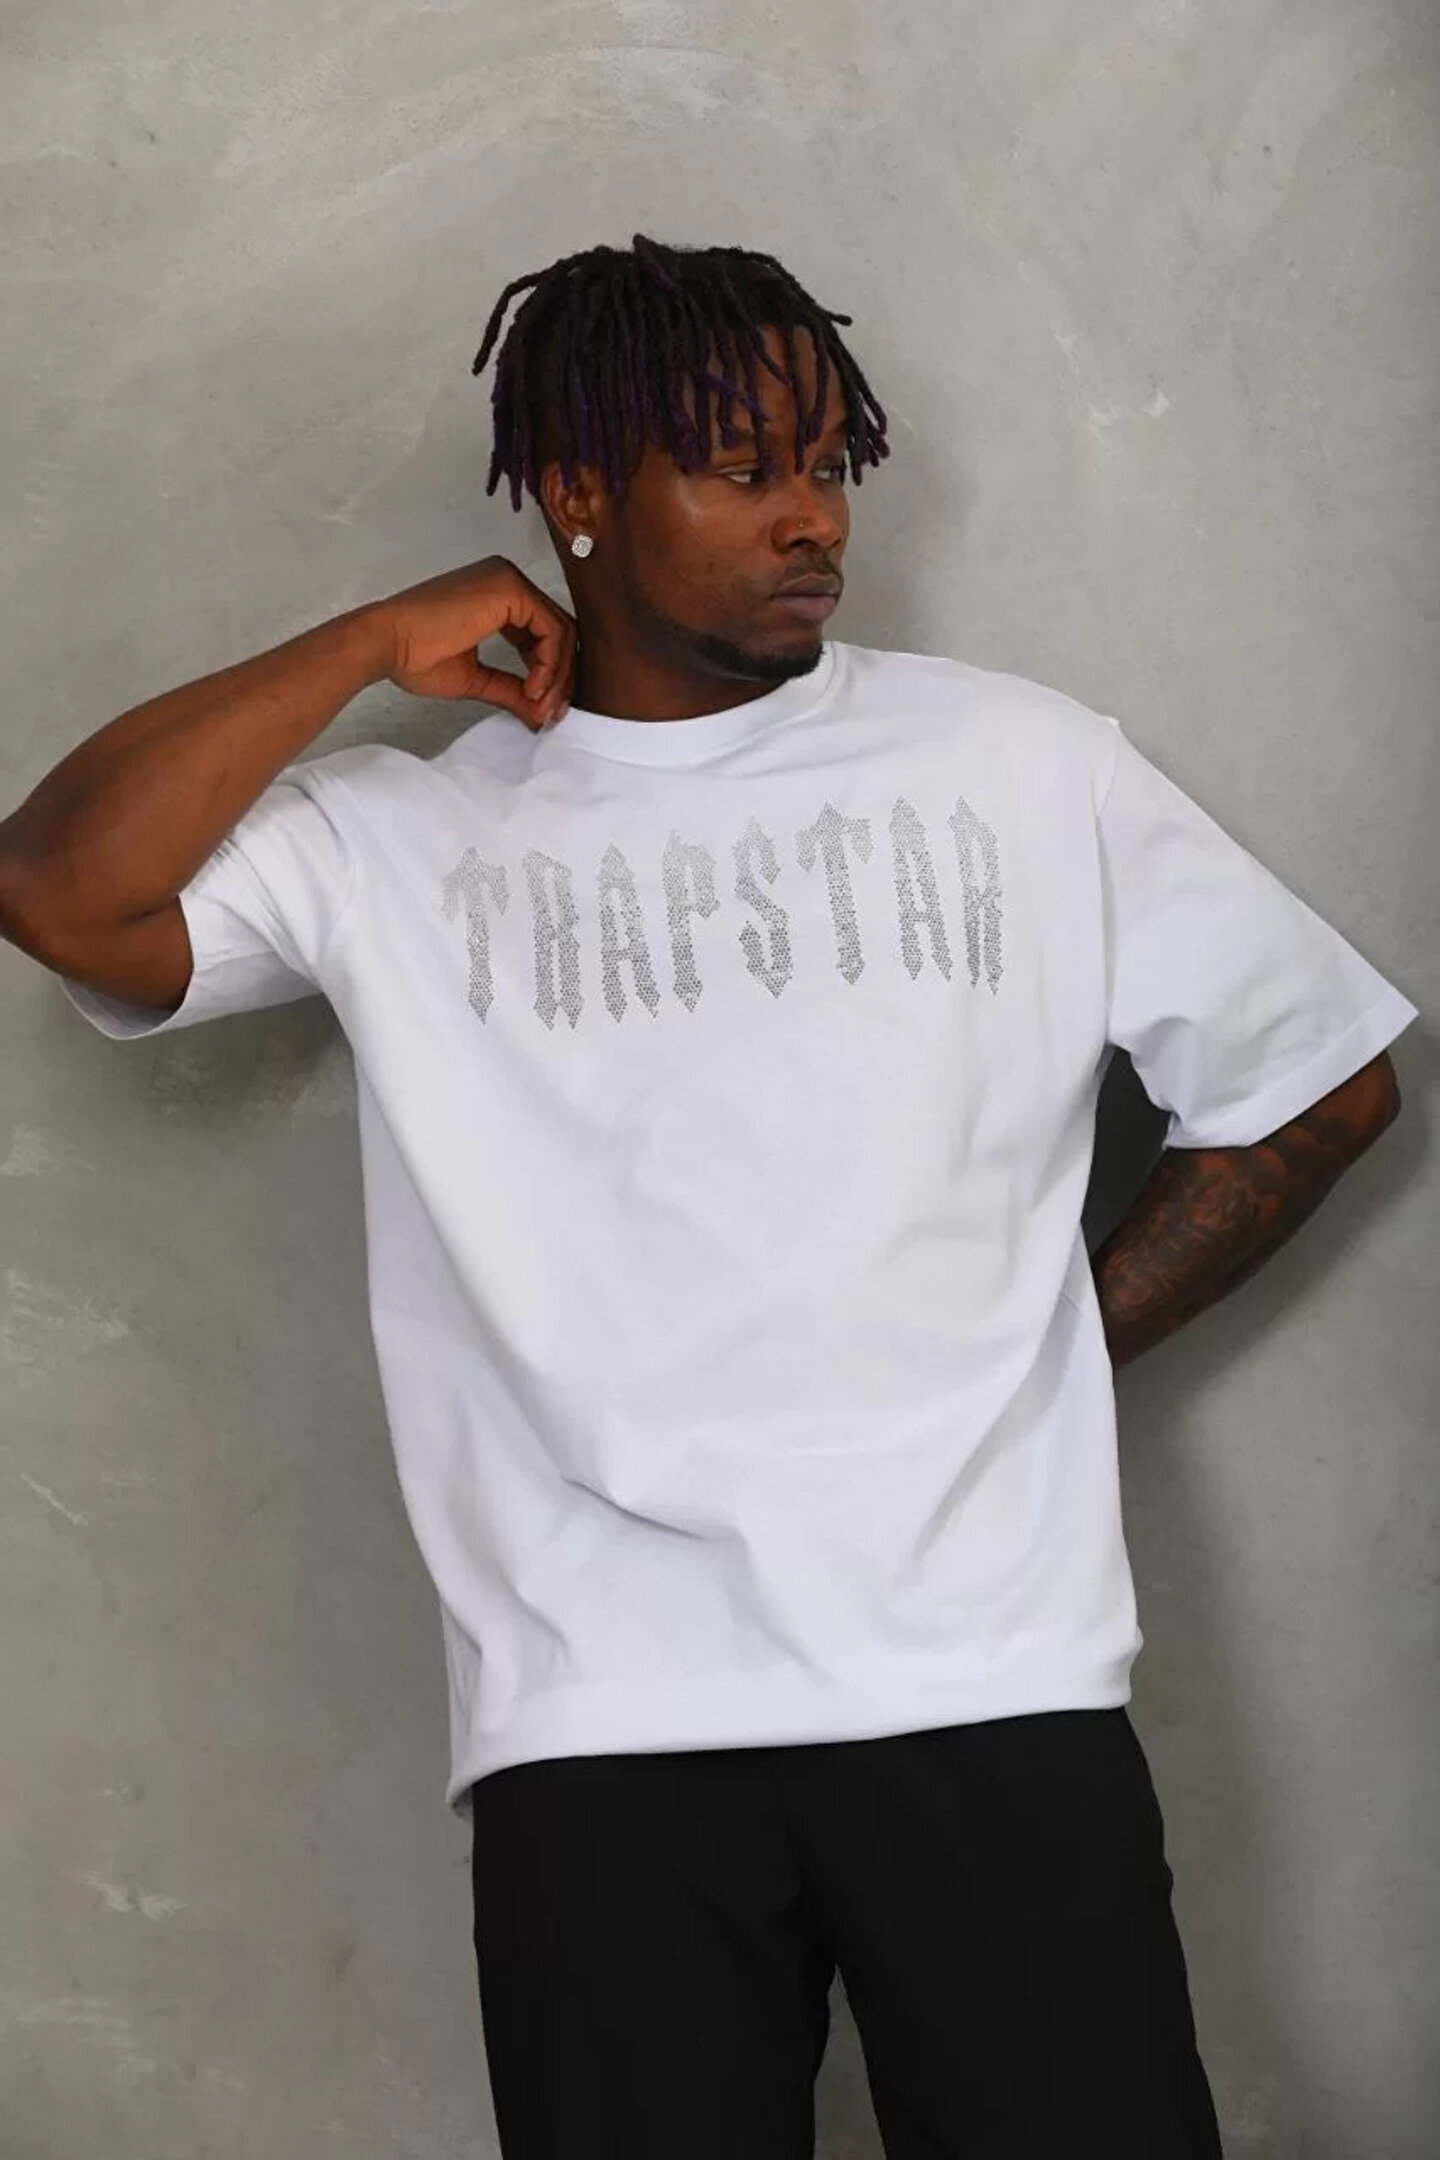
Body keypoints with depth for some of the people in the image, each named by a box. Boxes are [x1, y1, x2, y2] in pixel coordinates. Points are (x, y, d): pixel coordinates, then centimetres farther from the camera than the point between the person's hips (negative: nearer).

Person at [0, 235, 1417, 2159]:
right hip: (603, 1730, 0)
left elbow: (1321, 1079, 15)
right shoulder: (400, 837, 8)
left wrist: (1074, 1338, 8)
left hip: (994, 1689, 1)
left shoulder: (1021, 766, 10)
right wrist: (377, 644, -1)